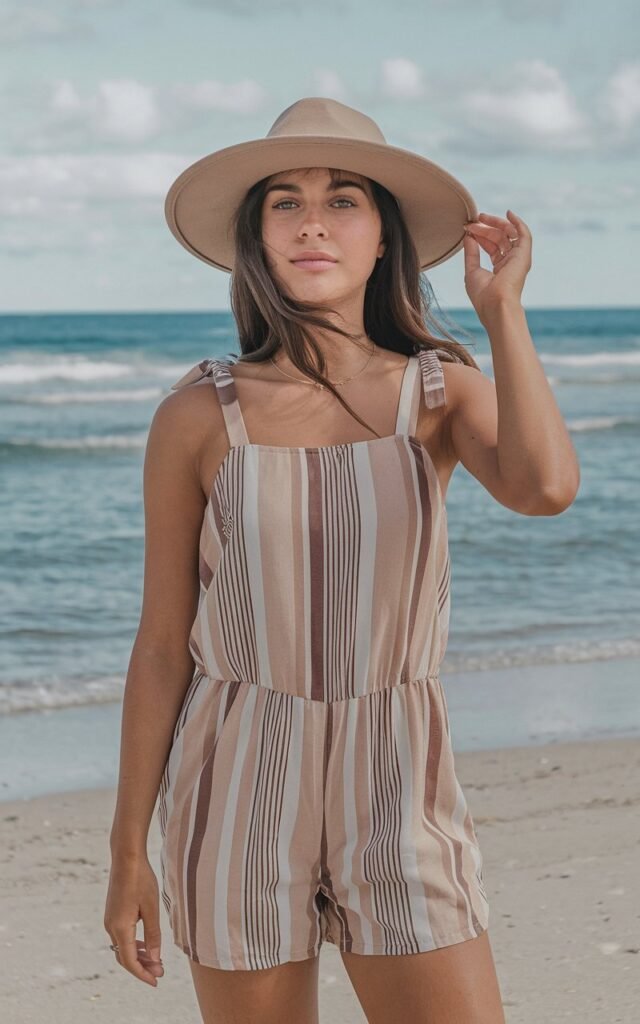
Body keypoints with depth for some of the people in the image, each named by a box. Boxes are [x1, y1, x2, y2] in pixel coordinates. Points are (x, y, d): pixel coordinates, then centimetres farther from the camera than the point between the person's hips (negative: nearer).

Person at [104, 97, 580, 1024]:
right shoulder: (200, 417, -4)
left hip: (398, 797, 1)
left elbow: (545, 487, -24)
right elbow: (162, 645, 1)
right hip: (240, 798, 0)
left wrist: (502, 310, -13)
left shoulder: (442, 392, -1)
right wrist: (129, 851, 3)